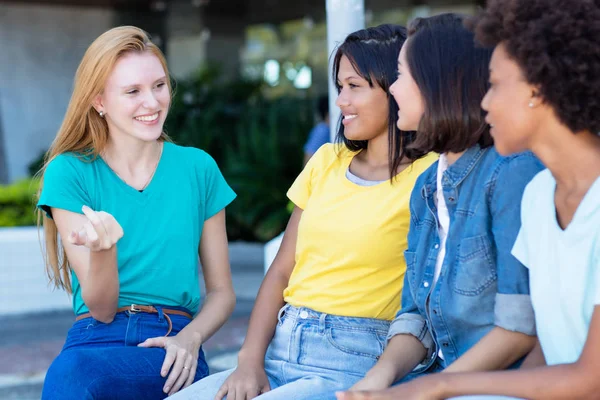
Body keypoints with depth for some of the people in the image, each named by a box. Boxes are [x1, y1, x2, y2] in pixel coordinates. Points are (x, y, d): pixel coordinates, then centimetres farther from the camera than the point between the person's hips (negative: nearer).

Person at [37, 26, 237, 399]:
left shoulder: (198, 168, 8)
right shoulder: (69, 173, 2)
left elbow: (222, 292, 13)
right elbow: (102, 308, -2)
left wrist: (190, 337, -9)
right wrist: (101, 248, -24)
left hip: (173, 352, 0)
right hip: (97, 338, 1)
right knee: (74, 368, -37)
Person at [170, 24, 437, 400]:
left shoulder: (426, 176, -4)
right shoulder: (327, 161, 14)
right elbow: (282, 271, 11)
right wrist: (251, 359, 0)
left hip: (350, 363, -5)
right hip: (278, 351, 5)